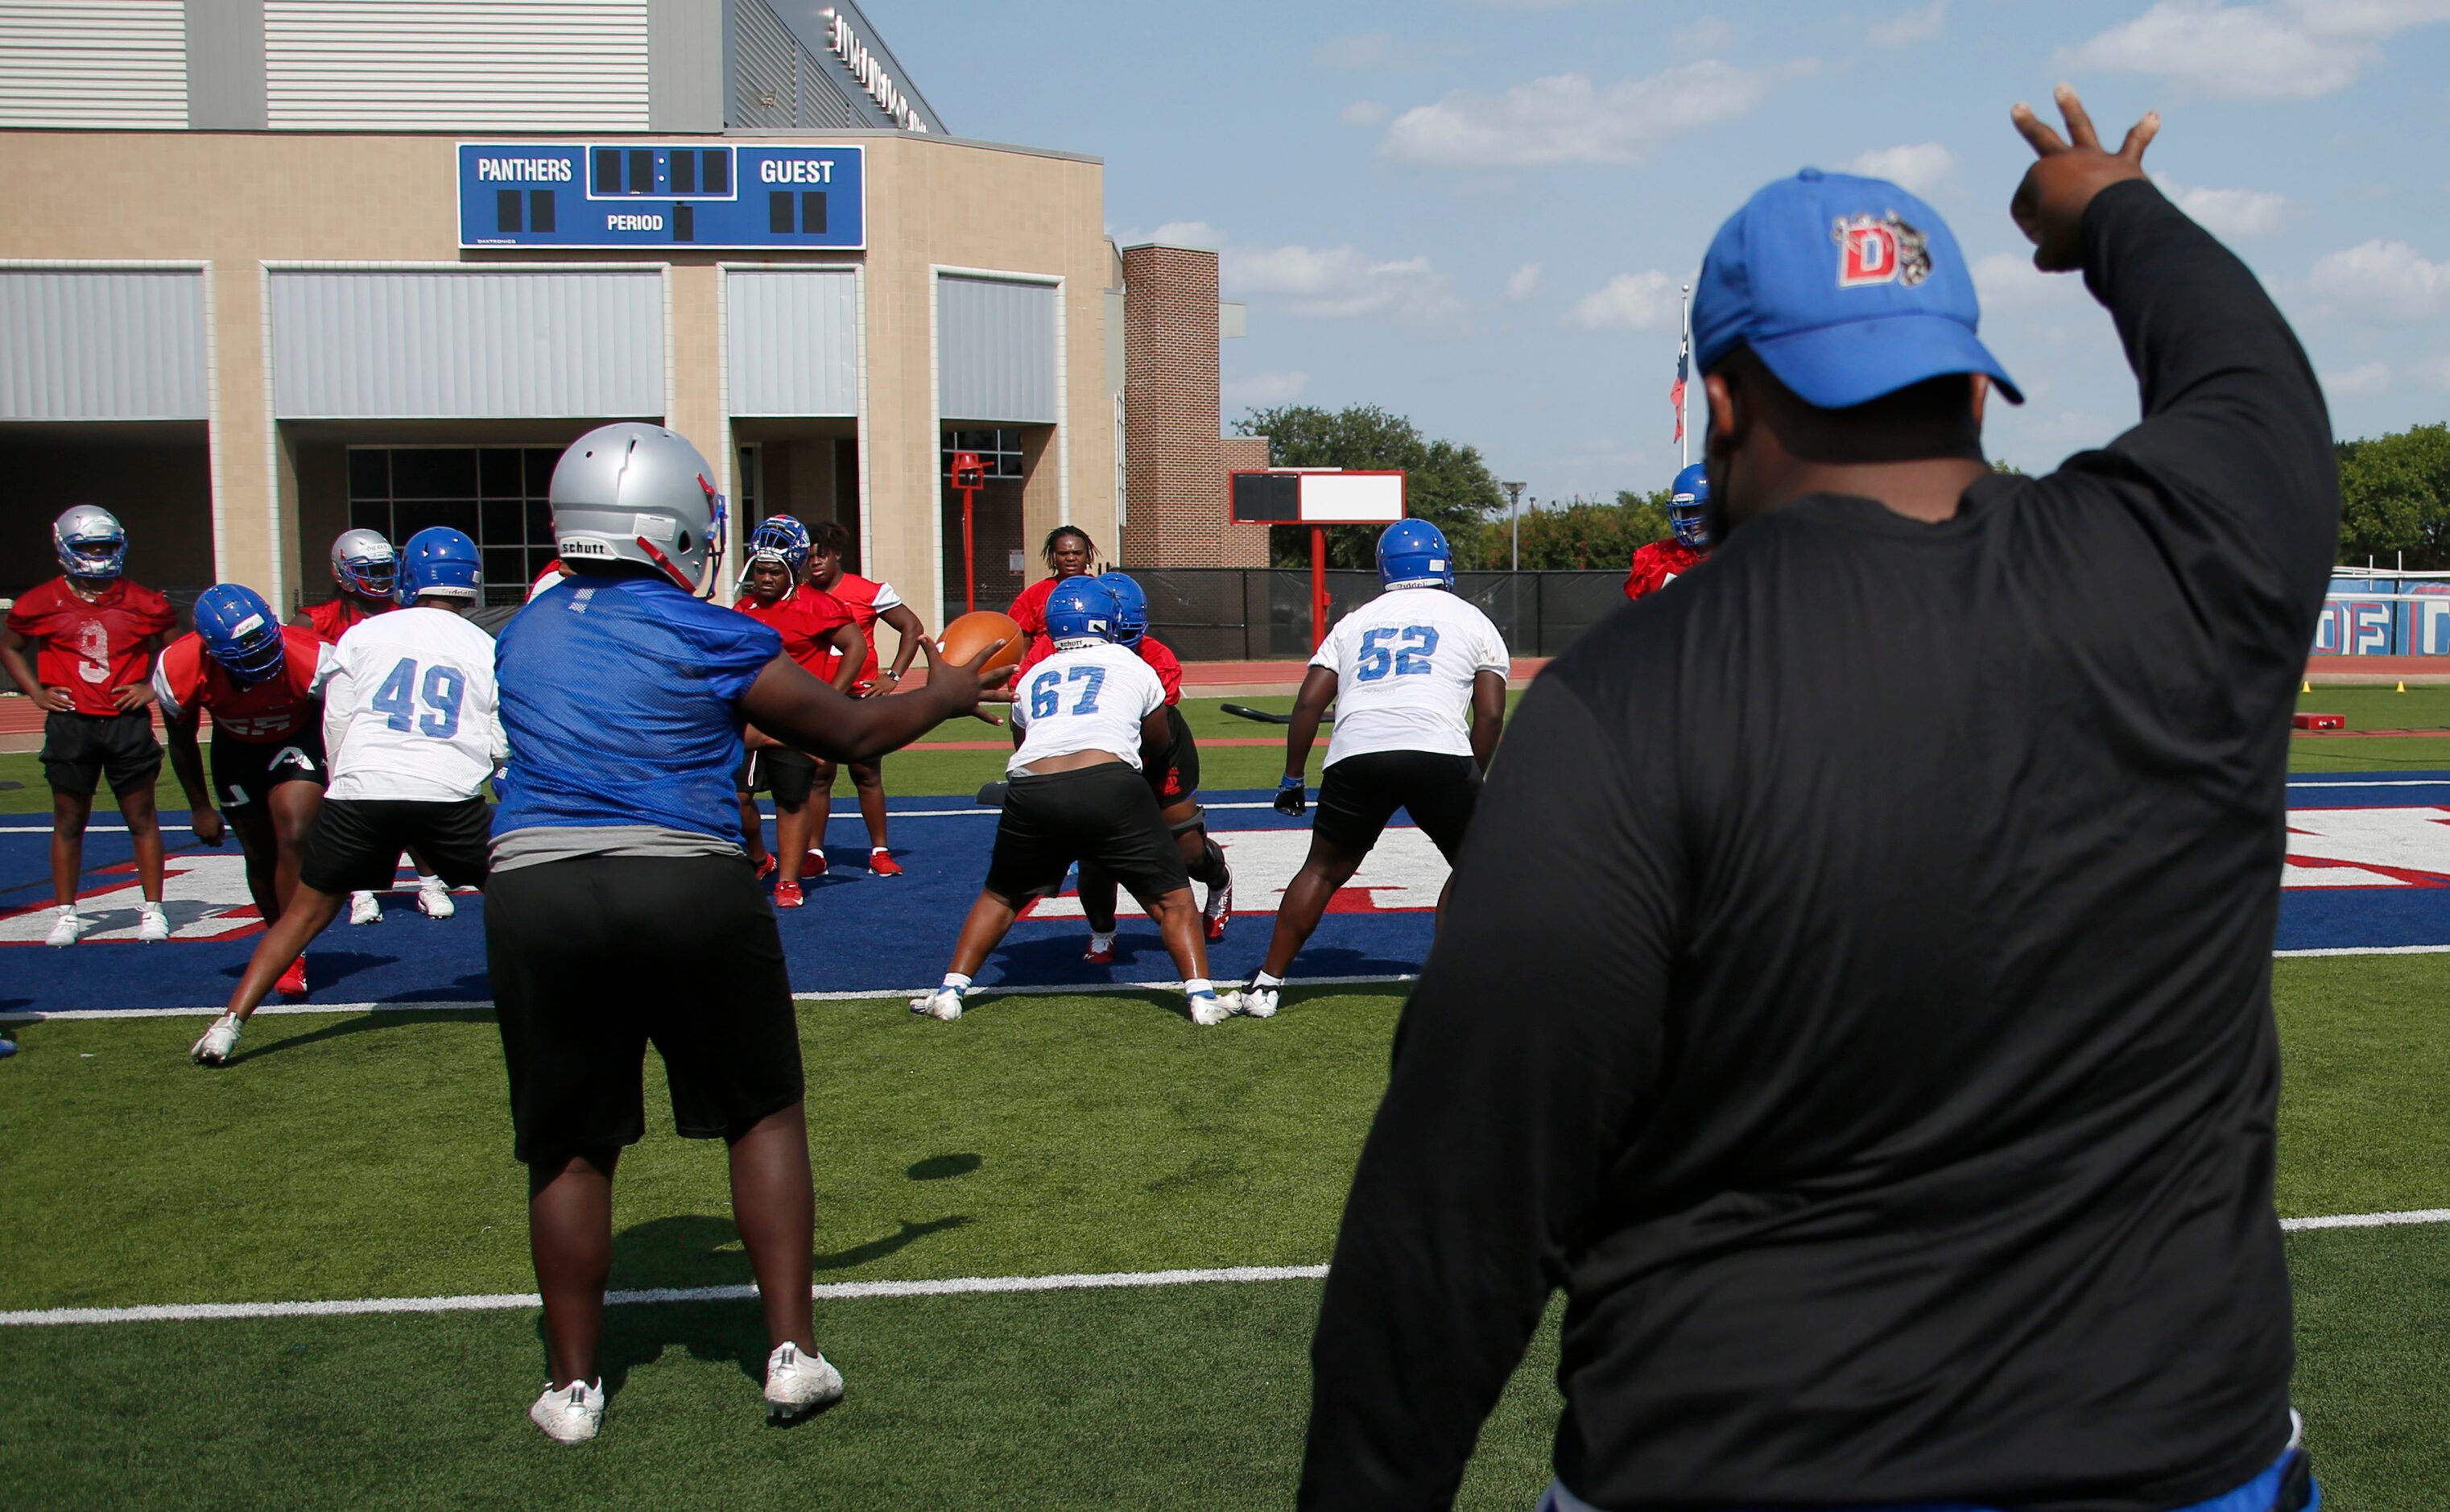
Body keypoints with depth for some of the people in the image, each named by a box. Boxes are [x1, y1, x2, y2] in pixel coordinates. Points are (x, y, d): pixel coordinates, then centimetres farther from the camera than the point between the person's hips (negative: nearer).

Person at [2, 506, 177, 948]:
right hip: (70, 724, 0)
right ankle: (66, 914, 17)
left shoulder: (142, 604, 0)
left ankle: (153, 909, 13)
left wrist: (151, 686, 0)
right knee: (69, 821, 7)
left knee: (142, 817, 4)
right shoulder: (43, 604, 1)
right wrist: (36, 692, 5)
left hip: (128, 723, 0)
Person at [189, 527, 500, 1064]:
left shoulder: (363, 634, 12)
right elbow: (502, 746, 11)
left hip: (360, 791, 1)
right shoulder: (490, 650, 11)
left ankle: (229, 1025, 10)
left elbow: (336, 724, 14)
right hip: (451, 798, -1)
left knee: (303, 915, 14)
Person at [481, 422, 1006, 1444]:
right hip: (686, 888, -3)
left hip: (533, 890, 4)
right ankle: (791, 1352, 16)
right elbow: (853, 733, 7)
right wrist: (945, 694, 25)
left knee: (569, 1149, 14)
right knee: (765, 1115, 14)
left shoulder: (526, 636, 14)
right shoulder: (710, 640, -1)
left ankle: (571, 1385, 21)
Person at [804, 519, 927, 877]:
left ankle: (880, 851, 9)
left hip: (861, 696, -2)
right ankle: (814, 852, 10)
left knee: (867, 774, 2)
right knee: (818, 774, 4)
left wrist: (893, 676, -3)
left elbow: (913, 628, 3)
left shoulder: (870, 592, -2)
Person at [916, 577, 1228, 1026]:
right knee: (1171, 898, 11)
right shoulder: (1134, 668, 20)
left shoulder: (1032, 678, 25)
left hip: (1032, 791, 2)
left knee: (1001, 896, 24)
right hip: (1110, 785, -2)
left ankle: (950, 992, 20)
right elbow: (1160, 742, 34)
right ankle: (1201, 995, -1)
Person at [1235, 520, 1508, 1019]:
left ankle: (1267, 984, 20)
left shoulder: (1354, 623, 25)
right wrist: (1474, 780, 21)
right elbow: (1490, 715, 11)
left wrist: (1292, 777, 23)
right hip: (1439, 753, -2)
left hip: (1356, 754, 2)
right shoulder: (1471, 621, 20)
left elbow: (1309, 702, 16)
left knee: (1323, 870, 19)